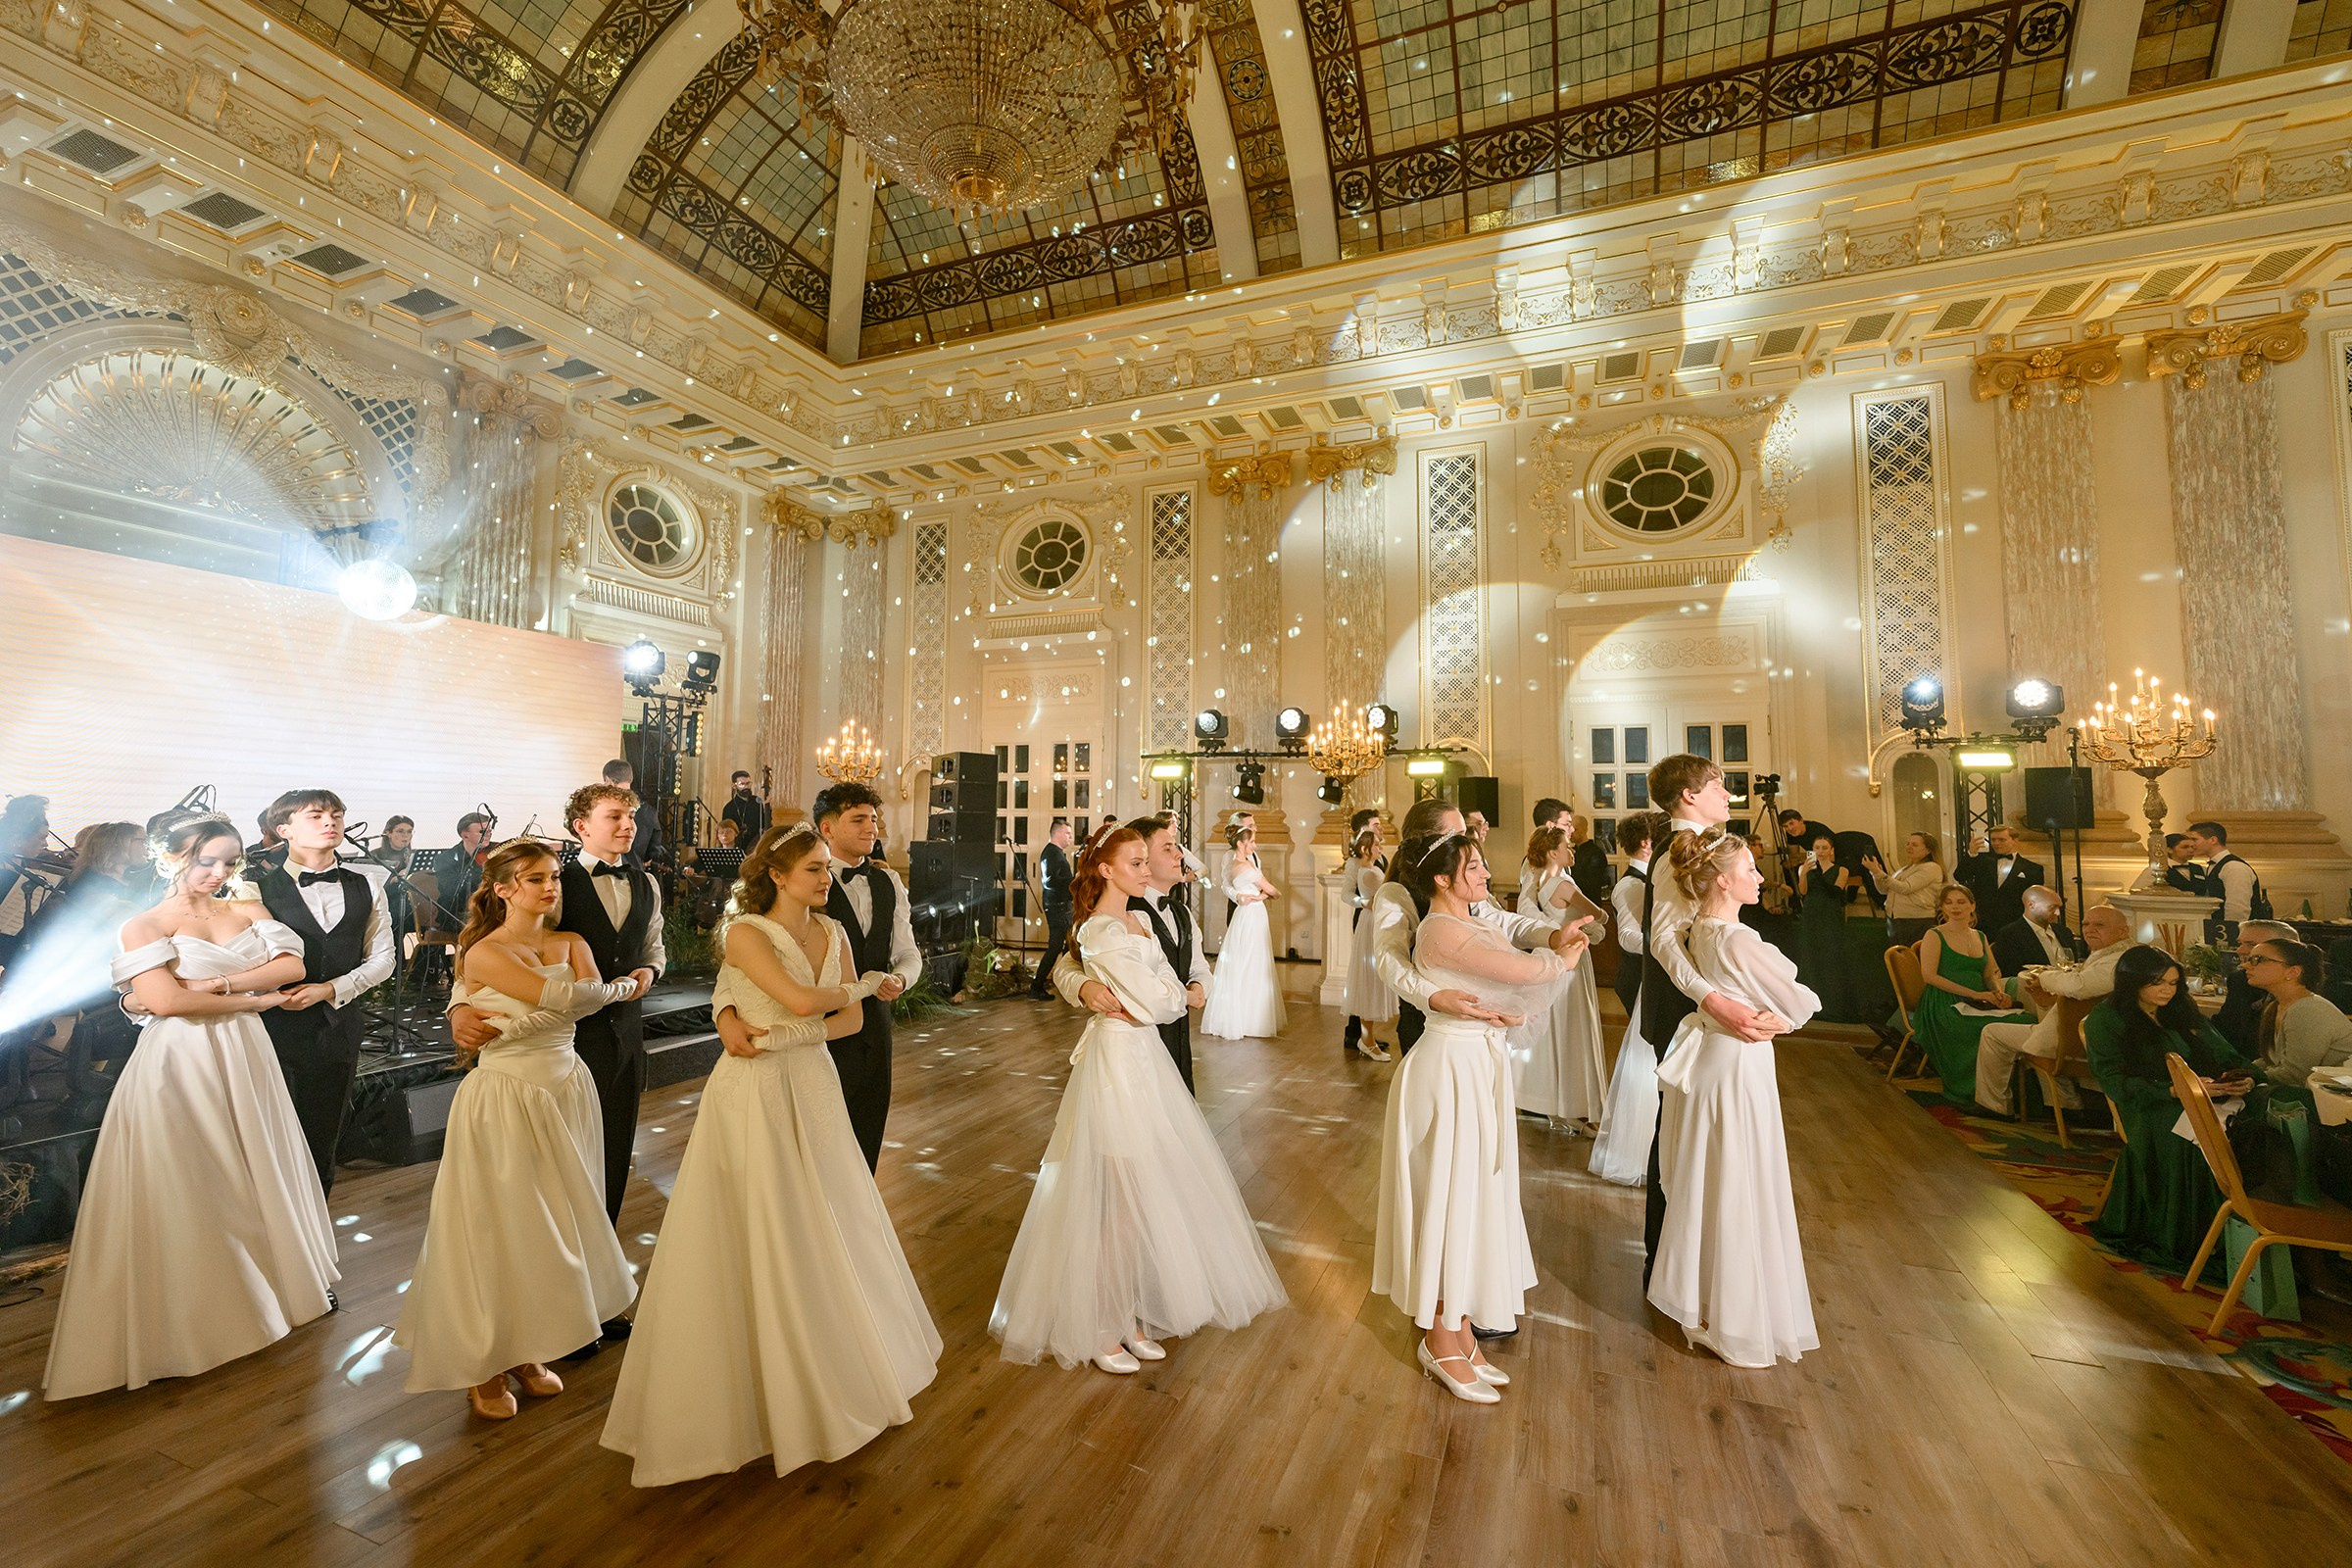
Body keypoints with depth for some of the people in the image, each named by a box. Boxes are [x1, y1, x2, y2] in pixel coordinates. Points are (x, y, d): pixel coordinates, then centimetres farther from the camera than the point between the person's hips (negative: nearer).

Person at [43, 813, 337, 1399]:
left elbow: (292, 965, -8)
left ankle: (276, 1279, 30)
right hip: (179, 1065, -4)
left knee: (259, 1170, 14)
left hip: (245, 1060, 4)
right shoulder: (142, 927, -5)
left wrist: (215, 984, -18)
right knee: (184, 1185, 5)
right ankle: (192, 1313, 19)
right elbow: (163, 1000, -18)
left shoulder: (248, 911, 6)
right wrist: (256, 998, -12)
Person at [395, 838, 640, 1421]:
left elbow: (591, 997, -13)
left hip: (565, 1090, 5)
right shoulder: (483, 953, -11)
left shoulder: (572, 944, 4)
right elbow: (565, 998, -21)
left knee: (554, 1221, 12)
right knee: (498, 1226, 6)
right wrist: (623, 985, -5)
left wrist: (509, 1021, -20)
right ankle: (486, 1366, 25)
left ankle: (530, 1350, 29)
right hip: (504, 1096, -5)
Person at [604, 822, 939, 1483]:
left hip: (814, 1089, 6)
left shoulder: (833, 932, 3)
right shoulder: (745, 932, -14)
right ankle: (763, 1386, 25)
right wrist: (865, 984, -9)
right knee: (754, 1239, 5)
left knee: (826, 1226, 15)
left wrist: (784, 1036, -14)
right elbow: (800, 999, -26)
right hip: (755, 1092, -6)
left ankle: (833, 1367, 37)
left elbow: (851, 1020, 0)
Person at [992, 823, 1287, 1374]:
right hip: (1118, 1062, -9)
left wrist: (1142, 1000, -4)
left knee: (1143, 1195, 16)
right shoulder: (1101, 932, -19)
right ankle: (1098, 1328, 20)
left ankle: (1131, 1316, 31)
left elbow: (1175, 997, 11)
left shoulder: (1139, 920, 9)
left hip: (1146, 1057, 9)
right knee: (1114, 1199, 3)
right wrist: (1146, 1001, 1)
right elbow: (1156, 1003, -17)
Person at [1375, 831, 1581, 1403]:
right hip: (1450, 1068, -9)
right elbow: (1524, 972, -25)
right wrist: (1561, 958, -5)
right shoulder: (1441, 930, -19)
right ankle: (1440, 1342, 22)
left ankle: (1462, 1331, 32)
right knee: (1448, 1196, 3)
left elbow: (1522, 981, 5)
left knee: (1474, 1195, 16)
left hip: (1482, 1064, 9)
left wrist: (1556, 949, -12)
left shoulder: (1477, 925, 10)